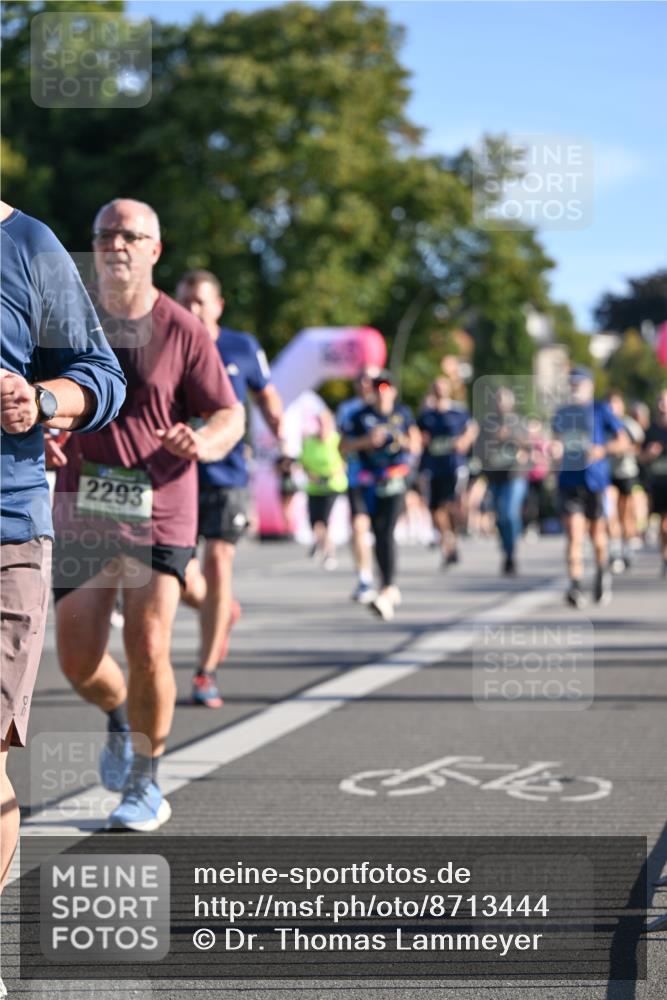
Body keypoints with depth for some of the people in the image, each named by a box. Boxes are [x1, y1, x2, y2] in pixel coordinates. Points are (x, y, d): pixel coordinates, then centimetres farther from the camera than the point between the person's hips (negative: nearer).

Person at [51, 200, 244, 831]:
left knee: (147, 650, -11)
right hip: (83, 513, 3)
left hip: (159, 514, -3)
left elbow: (231, 416, 0)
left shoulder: (183, 331, -3)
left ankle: (145, 787, 9)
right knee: (78, 661, 1)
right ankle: (120, 718, 37)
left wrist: (202, 442, -23)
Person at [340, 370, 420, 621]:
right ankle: (391, 588, 25)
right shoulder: (360, 416, 3)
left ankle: (386, 592, -21)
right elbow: (344, 446, 2)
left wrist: (403, 440, -11)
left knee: (387, 534, -15)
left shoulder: (403, 413, 6)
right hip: (370, 481, 2)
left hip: (395, 479, -2)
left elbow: (415, 445, 10)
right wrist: (367, 440, -13)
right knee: (378, 535, 10)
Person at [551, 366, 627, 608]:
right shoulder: (562, 414, 13)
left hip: (595, 480, -2)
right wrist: (556, 449, 0)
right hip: (569, 481, 2)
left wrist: (602, 449, -16)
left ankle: (602, 572, 37)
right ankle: (575, 587, -17)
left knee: (597, 532, 10)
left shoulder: (601, 410, 3)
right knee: (573, 535, -11)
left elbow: (623, 441, 2)